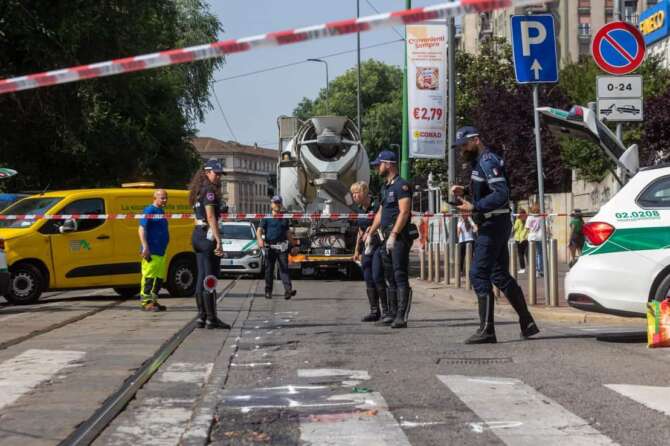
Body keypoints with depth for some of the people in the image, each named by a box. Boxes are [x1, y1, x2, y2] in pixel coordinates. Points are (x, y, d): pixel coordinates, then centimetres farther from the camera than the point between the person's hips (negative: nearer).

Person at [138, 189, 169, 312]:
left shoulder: (161, 211, 17)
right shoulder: (149, 210, -9)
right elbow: (141, 229, -15)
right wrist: (145, 247, -23)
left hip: (160, 251, 9)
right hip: (151, 251, -9)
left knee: (159, 278, 11)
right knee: (149, 276, -8)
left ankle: (153, 301, 17)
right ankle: (146, 302, -6)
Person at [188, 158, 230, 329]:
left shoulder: (198, 190, 17)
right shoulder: (209, 190, -12)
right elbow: (211, 217, -20)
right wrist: (218, 240, -22)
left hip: (197, 234, 10)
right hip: (208, 235, -10)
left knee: (201, 277, 11)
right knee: (210, 278, -7)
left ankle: (201, 316, 14)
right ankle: (212, 319, -5)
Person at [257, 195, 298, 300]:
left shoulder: (284, 219, 16)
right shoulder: (266, 218, 5)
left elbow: (288, 233, 23)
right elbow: (259, 230, -5)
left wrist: (293, 245, 19)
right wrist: (260, 240, -25)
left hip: (282, 247, 2)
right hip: (270, 247, -2)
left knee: (284, 268, -9)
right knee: (269, 269, 5)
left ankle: (288, 290, -21)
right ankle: (268, 291, 15)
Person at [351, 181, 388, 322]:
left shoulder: (377, 206, -12)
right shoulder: (359, 210, 13)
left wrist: (372, 231, -21)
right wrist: (357, 250, 21)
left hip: (378, 246, -8)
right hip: (366, 248, 8)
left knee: (377, 277, -12)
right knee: (368, 279, 5)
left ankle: (386, 310, -4)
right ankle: (374, 311, 10)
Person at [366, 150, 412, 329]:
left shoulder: (402, 185, -9)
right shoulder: (385, 187, 20)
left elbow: (404, 212, -17)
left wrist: (393, 235, -22)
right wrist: (370, 233, 22)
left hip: (399, 237, -10)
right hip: (387, 238, 10)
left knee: (400, 276, -12)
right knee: (389, 278, 11)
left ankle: (401, 316, -15)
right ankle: (393, 314, 15)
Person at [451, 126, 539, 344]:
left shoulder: (488, 161, -13)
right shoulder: (480, 163, 19)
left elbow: (501, 194, -24)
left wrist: (474, 207, -28)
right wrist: (463, 194, 11)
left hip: (493, 225, -11)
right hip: (492, 225, 11)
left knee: (479, 274, -11)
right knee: (500, 275, 14)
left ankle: (486, 330, -12)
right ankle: (527, 323, 20)